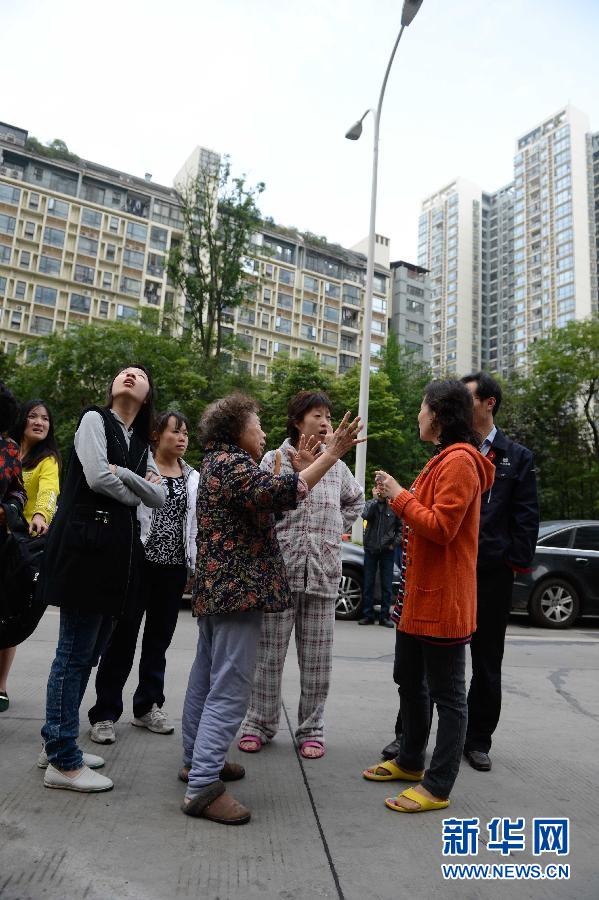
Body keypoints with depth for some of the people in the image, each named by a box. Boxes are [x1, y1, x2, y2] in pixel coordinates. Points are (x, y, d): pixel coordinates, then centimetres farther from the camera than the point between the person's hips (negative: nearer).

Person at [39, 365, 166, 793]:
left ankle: (57, 742, 26)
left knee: (89, 652, 12)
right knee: (76, 652, -2)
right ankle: (63, 762, 8)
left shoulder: (142, 444, 20)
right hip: (85, 541, -7)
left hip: (120, 546, 7)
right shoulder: (94, 419, 2)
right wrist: (136, 493, 3)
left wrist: (123, 473, -8)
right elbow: (97, 477, -13)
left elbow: (160, 497, 7)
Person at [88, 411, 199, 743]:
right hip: (139, 562, -4)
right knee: (122, 638, 0)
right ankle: (105, 713, 12)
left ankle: (148, 707, 27)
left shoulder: (193, 478, 12)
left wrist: (194, 566, 11)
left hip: (175, 567, 5)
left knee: (159, 639, 13)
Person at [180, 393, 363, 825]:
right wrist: (331, 455, -25)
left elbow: (264, 497, 21)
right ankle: (204, 786, -4)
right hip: (237, 589, -11)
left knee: (207, 679, 18)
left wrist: (299, 467, 18)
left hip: (217, 587, 11)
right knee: (229, 689, -8)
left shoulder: (219, 462, 19)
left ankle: (197, 760, 32)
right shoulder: (231, 462, -14)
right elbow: (280, 493, -28)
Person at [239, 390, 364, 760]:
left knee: (317, 659, 8)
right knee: (269, 653, 6)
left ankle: (312, 729, 22)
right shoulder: (274, 460, 0)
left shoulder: (336, 466, 10)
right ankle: (260, 724, 23)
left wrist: (334, 532, 14)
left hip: (323, 573, 3)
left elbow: (356, 500, 27)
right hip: (280, 567, -2)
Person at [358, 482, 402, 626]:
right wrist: (375, 499, -14)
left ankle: (384, 616, 13)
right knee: (368, 583, 5)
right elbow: (365, 515, -17)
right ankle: (368, 615, 13)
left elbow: (400, 527, 6)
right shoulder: (370, 503, 5)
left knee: (387, 585, 3)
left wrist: (394, 543, -2)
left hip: (387, 551, -1)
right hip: (371, 549, 1)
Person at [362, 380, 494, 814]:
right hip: (421, 595, 11)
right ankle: (410, 762, 37)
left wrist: (400, 497, -15)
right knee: (411, 683, 21)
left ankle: (438, 787, 16)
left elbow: (440, 527, -21)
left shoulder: (459, 461, -16)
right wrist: (400, 498, 8)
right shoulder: (443, 460, 16)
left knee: (448, 694, 3)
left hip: (443, 599, -11)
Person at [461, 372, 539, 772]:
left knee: (487, 663, 12)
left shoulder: (517, 457, 4)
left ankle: (478, 740, 29)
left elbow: (526, 517, 1)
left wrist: (517, 561, -8)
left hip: (491, 574, -1)